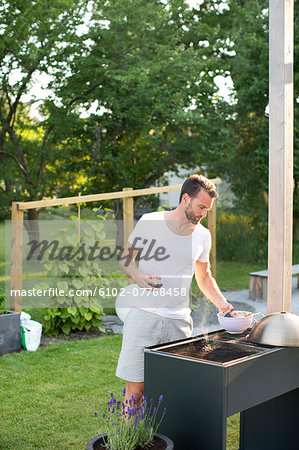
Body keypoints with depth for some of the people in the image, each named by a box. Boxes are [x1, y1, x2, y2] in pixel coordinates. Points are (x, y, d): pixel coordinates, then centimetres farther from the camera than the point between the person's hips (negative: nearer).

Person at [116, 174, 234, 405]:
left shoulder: (203, 236, 8)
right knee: (135, 389, -4)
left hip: (179, 320, 3)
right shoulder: (149, 222, -2)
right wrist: (138, 276, -14)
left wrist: (221, 303, 6)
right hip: (144, 314, -3)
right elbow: (126, 258, 6)